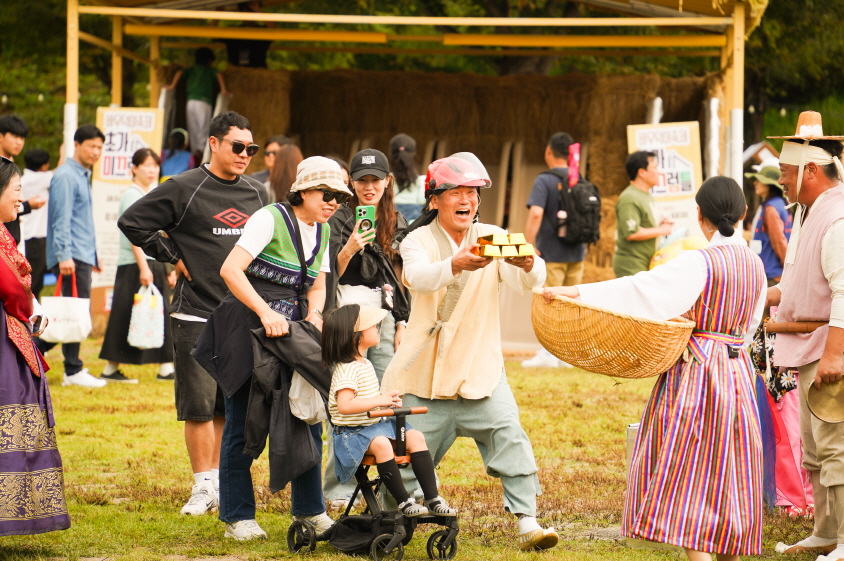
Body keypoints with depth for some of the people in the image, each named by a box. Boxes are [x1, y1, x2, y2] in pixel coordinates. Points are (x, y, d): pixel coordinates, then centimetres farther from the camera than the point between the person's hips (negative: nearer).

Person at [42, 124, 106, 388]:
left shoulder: (83, 176, 20)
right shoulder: (65, 176, -10)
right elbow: (62, 219, -16)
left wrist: (94, 256, 24)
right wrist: (64, 255, -23)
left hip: (84, 256, 10)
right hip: (72, 257, -10)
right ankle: (73, 371, -5)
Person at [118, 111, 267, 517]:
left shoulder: (256, 194, 11)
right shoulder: (184, 189, -5)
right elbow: (132, 222, -4)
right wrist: (173, 257, -5)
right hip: (196, 313, -5)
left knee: (233, 406, 8)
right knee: (199, 404, -5)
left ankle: (223, 481, 16)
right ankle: (204, 486, 0)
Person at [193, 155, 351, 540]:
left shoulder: (321, 231, 12)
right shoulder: (270, 219, -12)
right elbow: (230, 269, -21)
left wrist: (314, 313, -5)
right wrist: (265, 312, -29)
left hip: (291, 332, 7)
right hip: (248, 331, -7)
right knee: (243, 424, -1)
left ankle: (310, 510, 17)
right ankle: (237, 517, 7)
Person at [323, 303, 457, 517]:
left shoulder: (365, 364, 15)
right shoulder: (346, 369, -18)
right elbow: (345, 404, -32)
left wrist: (389, 400, 7)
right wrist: (379, 400, -27)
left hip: (377, 424, 9)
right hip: (353, 433, -9)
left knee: (416, 437, -7)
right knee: (381, 444, -36)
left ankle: (432, 498, -9)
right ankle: (403, 502, -30)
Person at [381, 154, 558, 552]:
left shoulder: (492, 238, 1)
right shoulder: (419, 241, -3)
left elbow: (525, 282, -16)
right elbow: (418, 276, -26)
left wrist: (527, 264, -41)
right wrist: (456, 264, -48)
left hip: (480, 370, 1)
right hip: (426, 373, -1)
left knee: (509, 437, -16)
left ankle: (527, 523, -17)